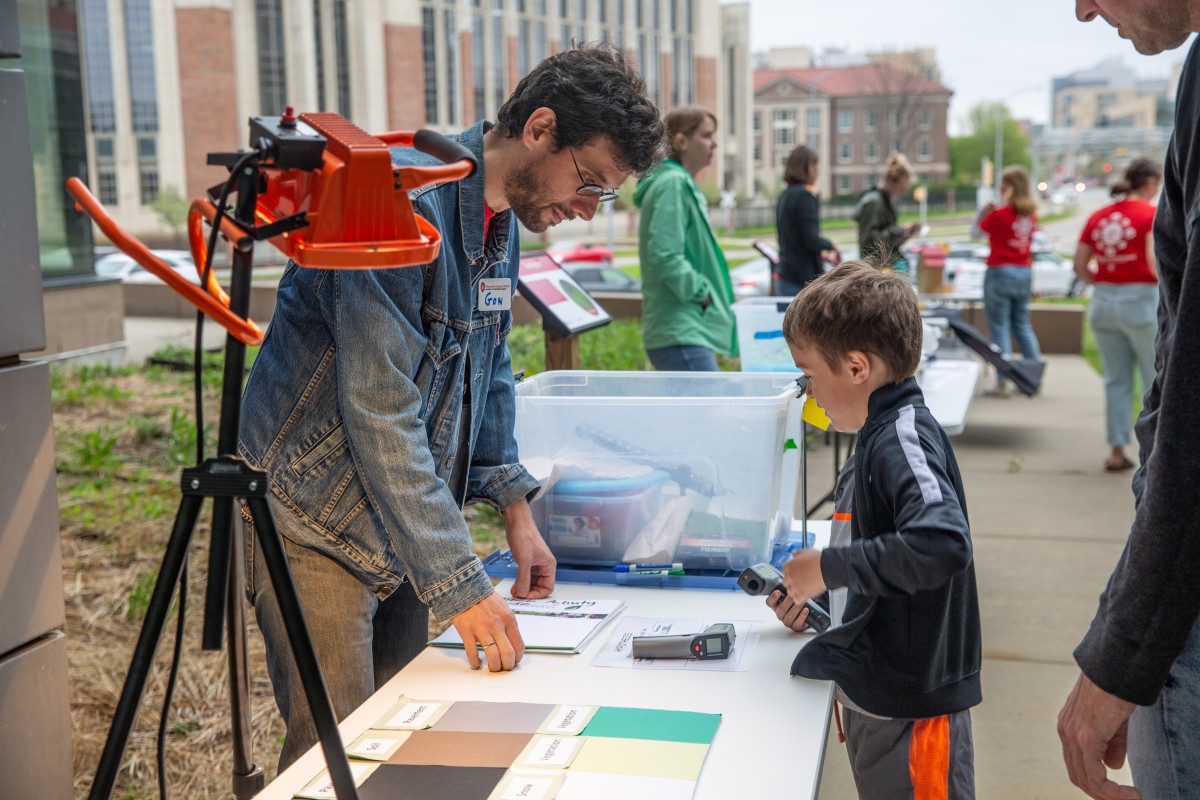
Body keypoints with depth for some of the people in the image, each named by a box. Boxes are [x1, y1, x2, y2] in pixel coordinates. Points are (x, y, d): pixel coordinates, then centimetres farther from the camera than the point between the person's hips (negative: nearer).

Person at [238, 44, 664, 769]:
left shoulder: (502, 217, 6)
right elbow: (379, 411, -29)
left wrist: (514, 504, 5)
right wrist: (459, 584, -28)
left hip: (402, 524, 8)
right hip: (318, 520, -8)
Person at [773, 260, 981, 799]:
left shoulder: (904, 440, -21)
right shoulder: (880, 436, 8)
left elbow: (941, 544, -38)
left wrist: (829, 567, -27)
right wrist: (820, 595, 5)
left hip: (912, 707, -9)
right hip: (873, 694, 9)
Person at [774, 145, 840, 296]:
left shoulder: (784, 197, 15)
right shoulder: (804, 196, -12)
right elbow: (811, 240, -18)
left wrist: (820, 254, 29)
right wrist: (830, 246, 1)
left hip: (784, 277, 9)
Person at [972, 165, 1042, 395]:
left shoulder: (999, 214, -14)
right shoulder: (1030, 214, 4)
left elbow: (975, 233, -1)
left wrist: (983, 211, 4)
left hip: (1001, 272, -6)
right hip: (1025, 272, 6)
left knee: (999, 327, 0)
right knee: (1022, 324, 18)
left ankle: (1003, 381, -1)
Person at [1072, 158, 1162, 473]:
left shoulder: (1098, 217, 9)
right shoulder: (1151, 214, -8)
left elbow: (1080, 266, 8)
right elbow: (1155, 260, -19)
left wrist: (1103, 285, 14)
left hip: (1103, 302, 6)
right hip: (1141, 300, -5)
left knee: (1116, 379, 12)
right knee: (1158, 379, 6)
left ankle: (1117, 451, 12)